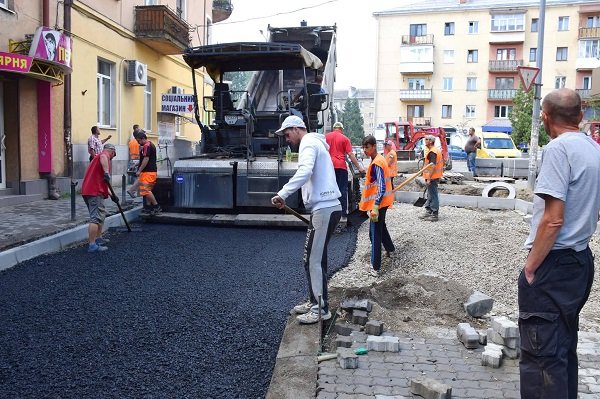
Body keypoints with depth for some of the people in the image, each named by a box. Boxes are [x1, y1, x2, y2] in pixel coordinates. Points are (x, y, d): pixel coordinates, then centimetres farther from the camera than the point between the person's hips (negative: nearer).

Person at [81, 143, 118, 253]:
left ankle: (98, 238, 33)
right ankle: (92, 245, -11)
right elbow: (103, 157, -30)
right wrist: (106, 173, -42)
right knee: (96, 217, -10)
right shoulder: (105, 154, -1)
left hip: (89, 190, 10)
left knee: (101, 215, 24)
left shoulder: (98, 157, 29)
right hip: (95, 191, -10)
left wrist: (111, 195, 35)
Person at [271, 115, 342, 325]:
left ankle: (321, 308, 3)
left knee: (313, 260, -5)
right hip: (327, 207, 10)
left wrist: (282, 194, -33)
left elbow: (304, 172, -28)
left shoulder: (309, 143, -8)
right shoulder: (315, 142, 23)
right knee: (315, 258, 16)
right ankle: (315, 302, 26)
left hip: (324, 209, -10)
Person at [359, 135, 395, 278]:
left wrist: (375, 207, -32)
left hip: (378, 203, -10)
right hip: (381, 202, 10)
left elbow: (381, 187, -27)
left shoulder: (376, 163, -20)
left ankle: (375, 267, -1)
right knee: (380, 226, 29)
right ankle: (390, 248, 50)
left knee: (375, 233, -5)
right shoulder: (379, 159, 10)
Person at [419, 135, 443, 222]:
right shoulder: (437, 150, 15)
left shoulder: (432, 152, -18)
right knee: (430, 195, 18)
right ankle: (428, 212, 28)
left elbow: (433, 166, -24)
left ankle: (434, 215, 0)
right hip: (436, 176, 11)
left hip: (432, 177, -11)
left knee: (433, 196, -5)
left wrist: (429, 178, -24)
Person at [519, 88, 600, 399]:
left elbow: (553, 219, -22)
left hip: (554, 265, -9)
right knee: (564, 350, 20)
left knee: (541, 356, -4)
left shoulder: (559, 148, -16)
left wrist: (530, 266, -15)